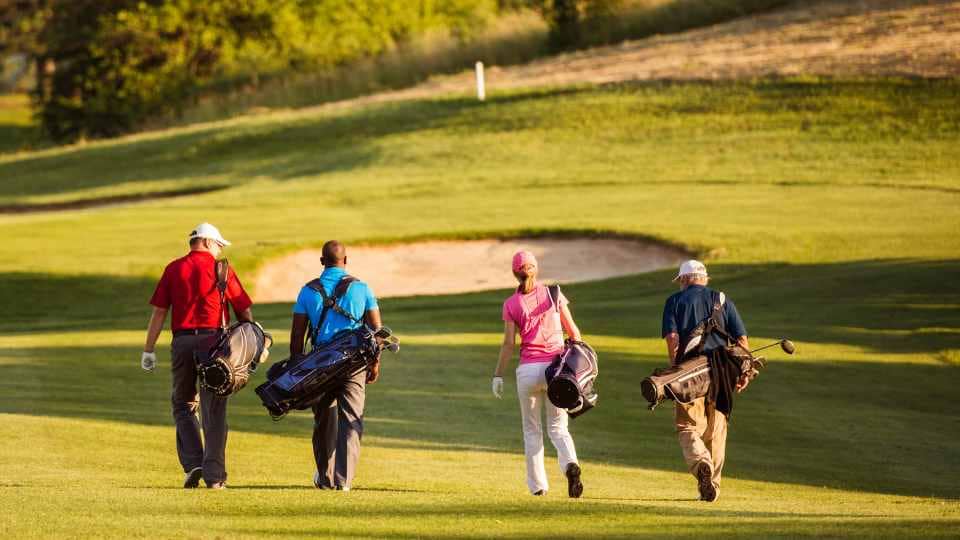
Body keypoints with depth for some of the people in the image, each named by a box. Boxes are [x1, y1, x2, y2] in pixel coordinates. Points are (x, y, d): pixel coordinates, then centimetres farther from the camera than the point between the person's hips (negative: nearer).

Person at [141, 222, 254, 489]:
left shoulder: (174, 269, 6)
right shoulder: (221, 269, 3)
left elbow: (159, 312, 3)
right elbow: (244, 310, 3)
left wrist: (149, 350, 5)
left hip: (182, 342, 1)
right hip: (213, 340, -1)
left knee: (183, 405, 15)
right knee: (213, 410, 2)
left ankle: (193, 463, 0)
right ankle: (214, 474, -1)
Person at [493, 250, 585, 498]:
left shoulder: (511, 304, -1)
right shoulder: (554, 294, 2)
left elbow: (508, 343, -7)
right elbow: (573, 331, 5)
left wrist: (498, 375, -3)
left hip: (528, 370, -1)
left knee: (531, 429, 13)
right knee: (558, 426, 8)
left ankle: (537, 484, 10)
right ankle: (570, 464, -22)